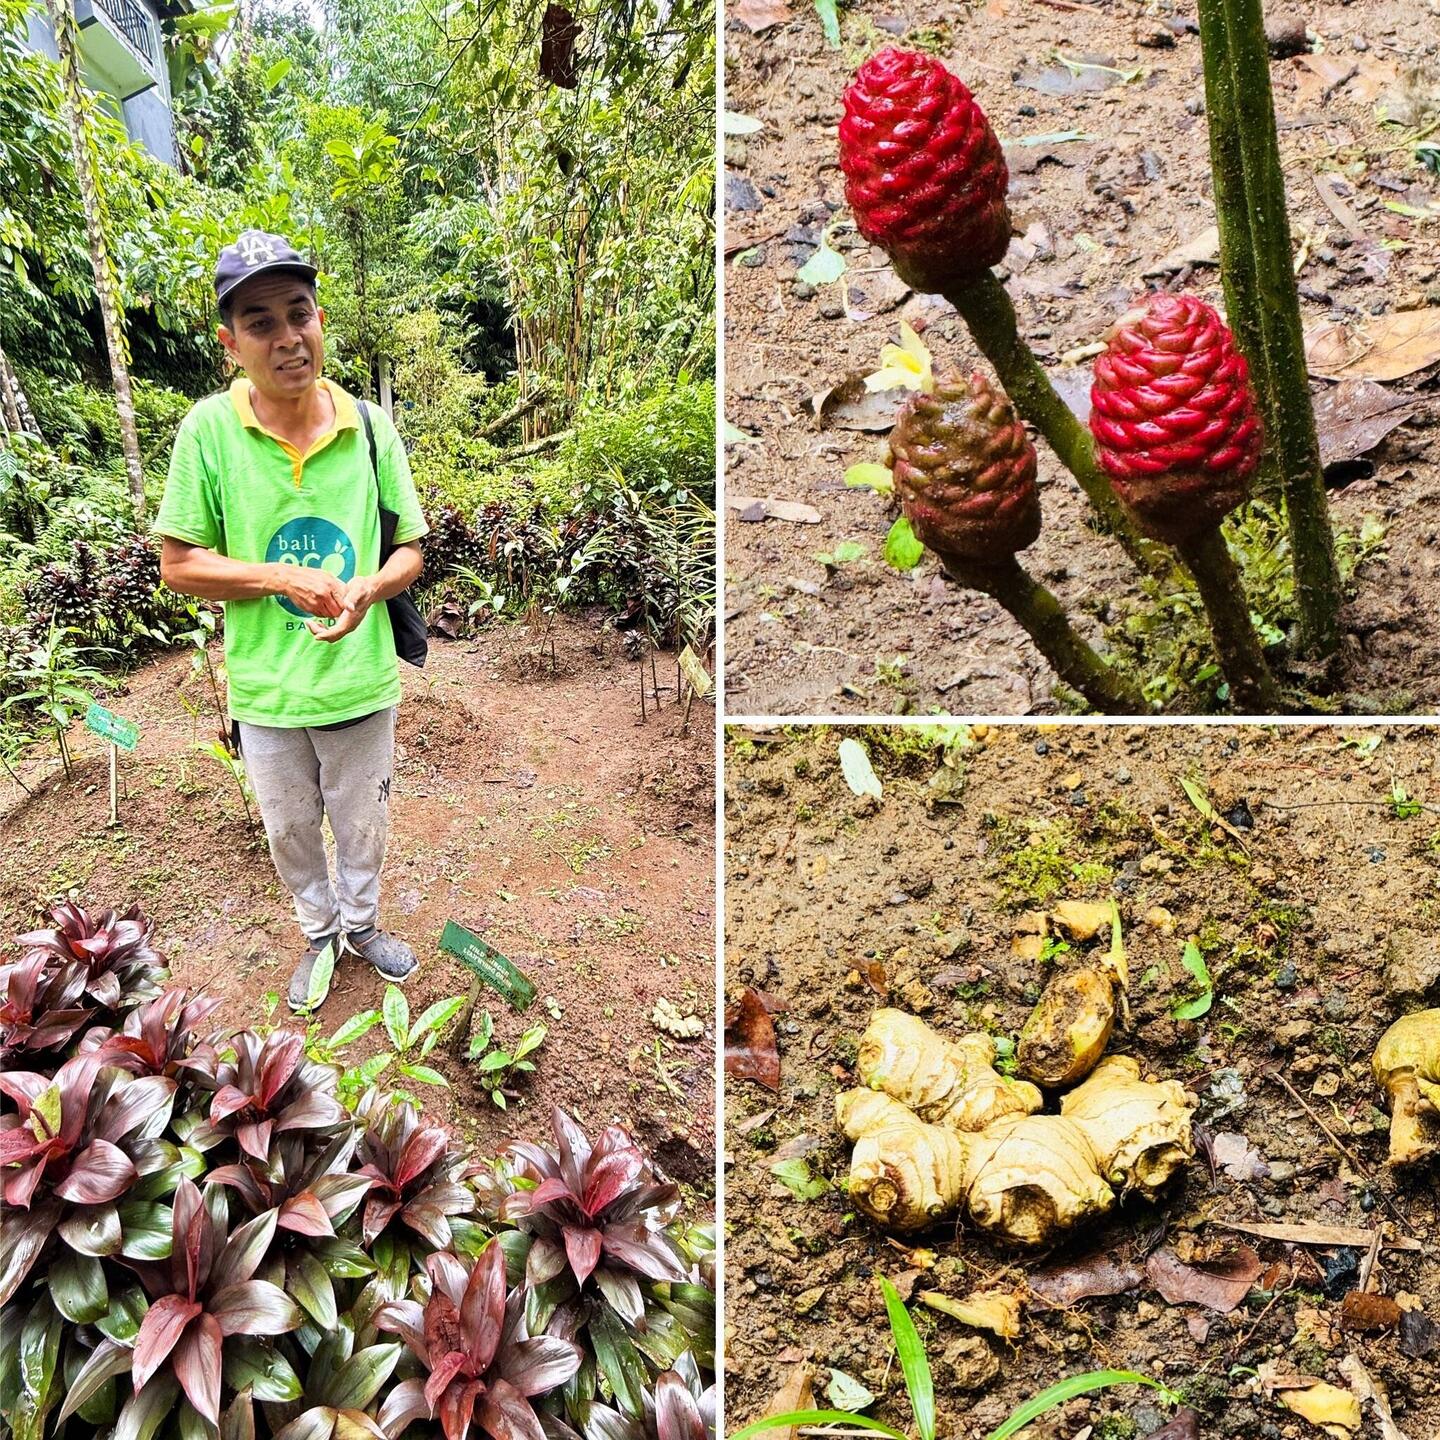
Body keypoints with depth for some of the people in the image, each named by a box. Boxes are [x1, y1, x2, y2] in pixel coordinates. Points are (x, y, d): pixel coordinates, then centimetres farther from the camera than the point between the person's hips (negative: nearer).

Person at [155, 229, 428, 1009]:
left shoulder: (370, 424, -8)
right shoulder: (208, 429, -13)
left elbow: (409, 549, -1)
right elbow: (179, 566, -9)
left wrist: (372, 585, -23)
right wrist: (290, 578, -21)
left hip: (362, 682, 1)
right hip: (266, 691, 0)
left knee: (362, 826, 21)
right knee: (290, 833, 20)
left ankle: (360, 924, 48)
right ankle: (318, 934, 47)